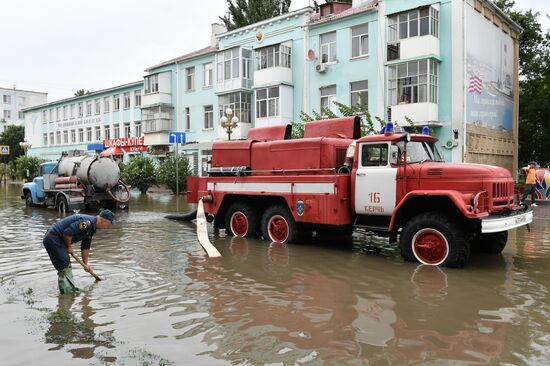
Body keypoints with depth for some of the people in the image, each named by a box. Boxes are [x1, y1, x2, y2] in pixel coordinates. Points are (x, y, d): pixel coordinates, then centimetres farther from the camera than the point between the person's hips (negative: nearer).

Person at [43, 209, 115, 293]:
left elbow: (85, 247, 21)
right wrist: (69, 247, -10)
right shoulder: (87, 222, -22)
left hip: (57, 240, 11)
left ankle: (71, 289, 23)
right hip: (52, 239, -11)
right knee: (63, 267, -7)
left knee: (67, 264, 16)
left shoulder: (91, 227, 12)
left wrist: (85, 264, 26)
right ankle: (66, 290, 1)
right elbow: (67, 233, -28)